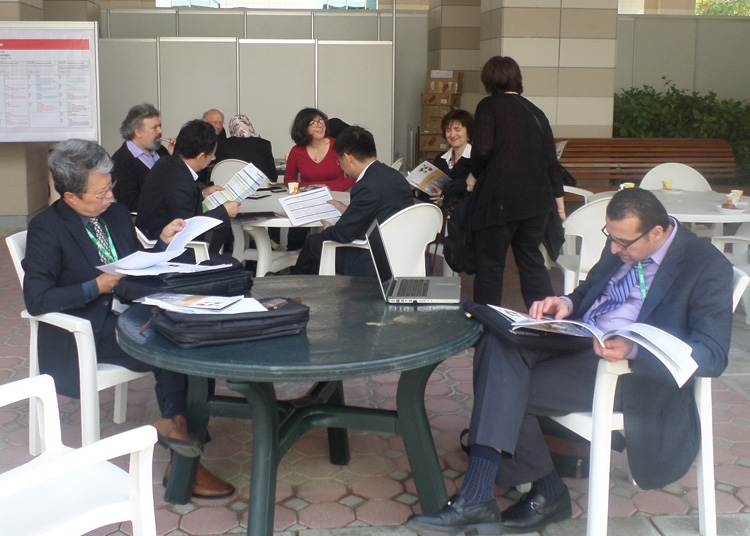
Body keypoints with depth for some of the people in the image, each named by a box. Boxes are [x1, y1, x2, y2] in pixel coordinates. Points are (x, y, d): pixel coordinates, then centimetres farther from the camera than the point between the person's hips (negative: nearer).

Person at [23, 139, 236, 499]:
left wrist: (163, 242, 2)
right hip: (84, 334, -6)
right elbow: (36, 299, -16)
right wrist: (96, 287, -21)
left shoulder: (116, 213, 11)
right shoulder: (46, 229, -9)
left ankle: (177, 423, -18)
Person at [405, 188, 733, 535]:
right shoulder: (621, 245, 12)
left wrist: (633, 349, -30)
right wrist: (567, 303, -1)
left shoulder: (708, 267, -10)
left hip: (632, 372, -7)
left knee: (505, 391, -22)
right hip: (578, 339, 8)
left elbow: (714, 355, -16)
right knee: (497, 344, -21)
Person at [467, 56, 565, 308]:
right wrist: (558, 197, 22)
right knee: (532, 261, 16)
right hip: (537, 199, 6)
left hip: (499, 198, -6)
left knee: (490, 263, 3)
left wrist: (473, 175, 3)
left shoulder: (489, 105, -2)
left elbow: (482, 150, -15)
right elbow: (551, 160, 13)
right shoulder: (536, 112, 14)